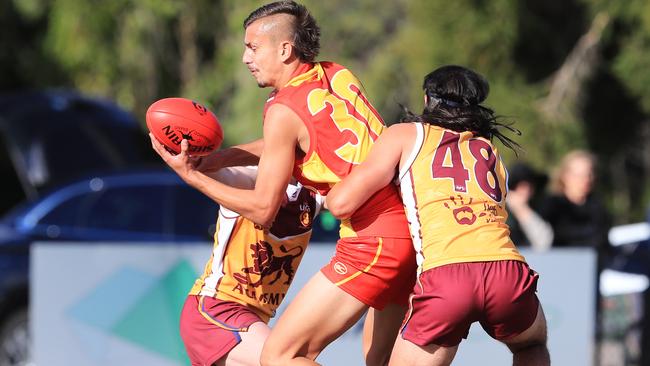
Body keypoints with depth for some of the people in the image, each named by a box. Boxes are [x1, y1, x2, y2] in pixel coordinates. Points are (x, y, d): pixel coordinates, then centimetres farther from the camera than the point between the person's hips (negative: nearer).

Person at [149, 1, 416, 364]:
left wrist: (191, 175, 4)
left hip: (371, 242, -9)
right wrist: (211, 159, 18)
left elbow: (262, 209, -4)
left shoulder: (285, 109, -8)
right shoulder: (339, 76, 14)